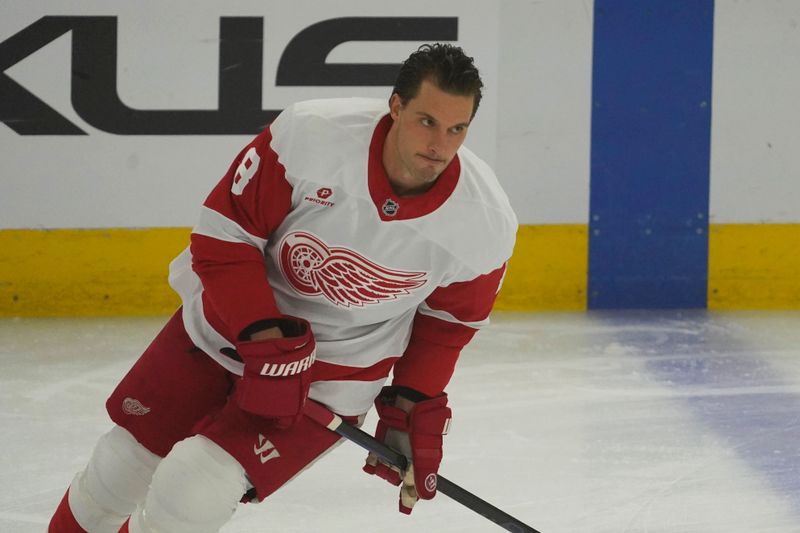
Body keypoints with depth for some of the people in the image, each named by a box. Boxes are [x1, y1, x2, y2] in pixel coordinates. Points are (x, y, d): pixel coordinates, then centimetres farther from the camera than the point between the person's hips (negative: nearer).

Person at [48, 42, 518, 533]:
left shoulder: (485, 223, -20)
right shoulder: (310, 136, -27)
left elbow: (446, 324, 0)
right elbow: (223, 234, -17)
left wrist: (415, 409, -4)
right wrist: (266, 342, -23)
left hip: (333, 375, -1)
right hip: (227, 324, 1)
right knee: (124, 462, 12)